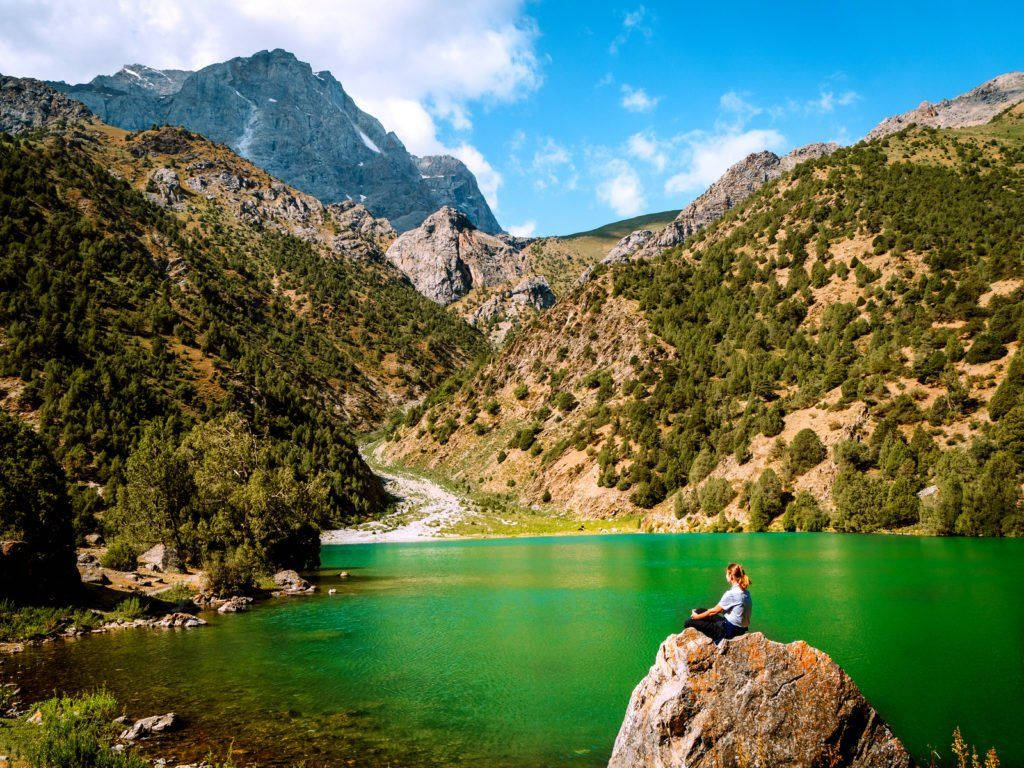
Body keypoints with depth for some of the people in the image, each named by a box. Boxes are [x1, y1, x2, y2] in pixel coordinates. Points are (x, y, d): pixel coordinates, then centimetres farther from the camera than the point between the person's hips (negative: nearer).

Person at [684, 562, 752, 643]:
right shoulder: (746, 592, 5)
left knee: (689, 622, -8)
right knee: (699, 611, 15)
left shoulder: (731, 593, -21)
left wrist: (697, 616, 4)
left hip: (730, 630, -9)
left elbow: (714, 611, -12)